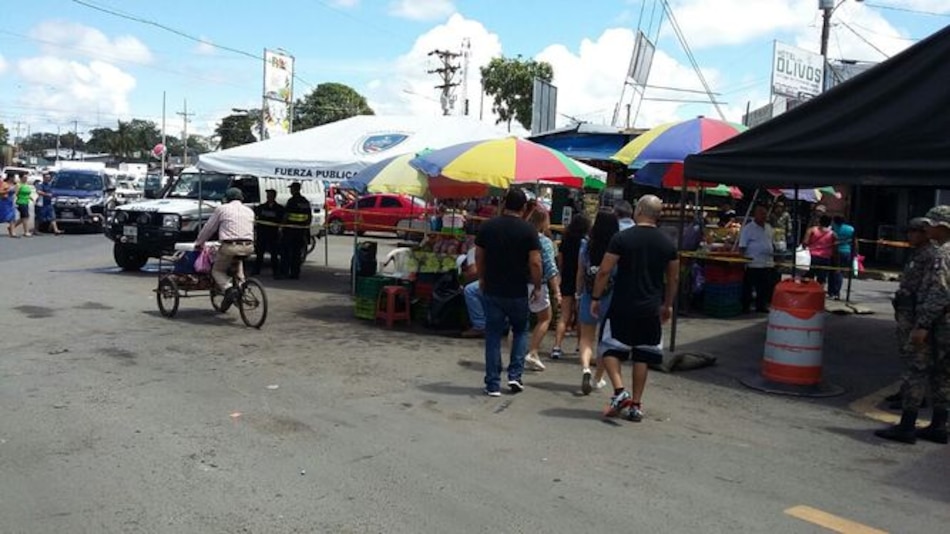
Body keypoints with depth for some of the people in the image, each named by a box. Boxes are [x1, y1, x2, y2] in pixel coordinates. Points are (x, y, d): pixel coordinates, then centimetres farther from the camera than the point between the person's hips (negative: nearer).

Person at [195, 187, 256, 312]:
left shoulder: (222, 209, 8)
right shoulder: (249, 211, 19)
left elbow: (209, 228, 14)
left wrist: (198, 243, 26)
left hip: (230, 246, -4)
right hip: (248, 247, 4)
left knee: (217, 270, 16)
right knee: (238, 260, 37)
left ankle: (228, 288, -13)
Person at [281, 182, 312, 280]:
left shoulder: (291, 201, -10)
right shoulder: (305, 202, 9)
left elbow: (286, 215, -12)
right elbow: (310, 217, 13)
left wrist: (282, 227, -5)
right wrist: (306, 227, 20)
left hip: (290, 229, -5)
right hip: (301, 230, 5)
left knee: (285, 251, 5)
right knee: (297, 252, 9)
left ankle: (284, 271, 2)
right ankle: (295, 273, 9)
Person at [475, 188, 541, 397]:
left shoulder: (487, 226, -1)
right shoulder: (528, 230, -8)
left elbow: (478, 257, 6)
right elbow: (535, 263, -12)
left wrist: (482, 279, 19)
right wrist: (537, 287, 1)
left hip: (492, 290, 2)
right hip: (517, 292, -2)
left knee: (493, 336, 8)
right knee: (520, 332, 19)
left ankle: (493, 384, 9)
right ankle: (515, 375, 10)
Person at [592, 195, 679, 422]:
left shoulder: (622, 238, -8)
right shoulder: (668, 244, 4)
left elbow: (604, 271, -10)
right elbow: (673, 279, 11)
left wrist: (595, 298, 1)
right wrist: (668, 305, 23)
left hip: (622, 307, -3)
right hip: (650, 309, 3)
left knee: (610, 348, 10)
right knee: (642, 355, 10)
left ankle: (619, 391, -8)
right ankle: (636, 405, 13)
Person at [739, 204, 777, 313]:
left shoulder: (769, 228, 14)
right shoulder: (748, 228, -7)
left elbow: (772, 243, 22)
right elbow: (742, 246, -9)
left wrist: (774, 254, 17)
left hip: (768, 263, 7)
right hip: (753, 264, -6)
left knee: (765, 287, 10)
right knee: (748, 287, 0)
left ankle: (761, 305, 22)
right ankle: (746, 306, 9)